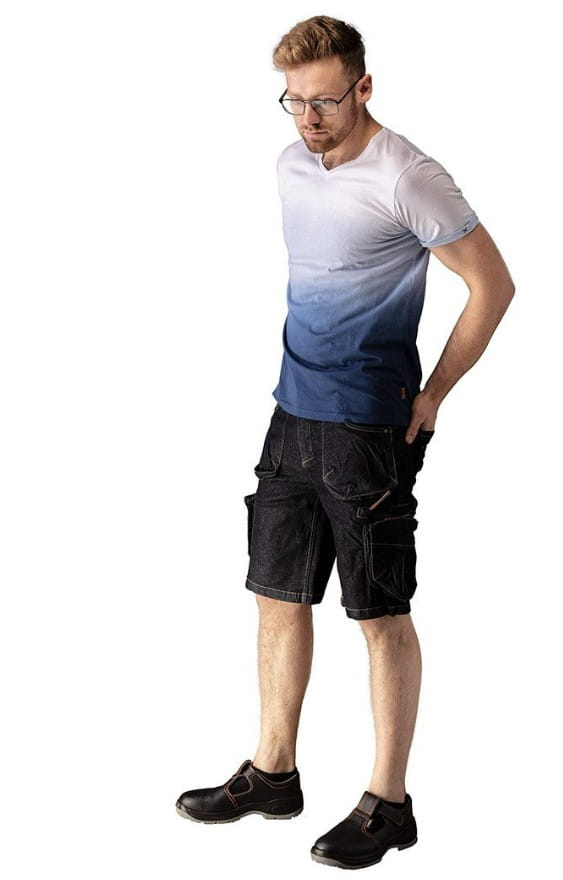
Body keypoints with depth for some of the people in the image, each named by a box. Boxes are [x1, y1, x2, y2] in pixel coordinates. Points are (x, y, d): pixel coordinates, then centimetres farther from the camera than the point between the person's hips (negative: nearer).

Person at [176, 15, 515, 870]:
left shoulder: (406, 177, -14)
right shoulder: (291, 166, 9)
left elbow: (493, 285, -10)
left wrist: (430, 398, -7)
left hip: (368, 428, -8)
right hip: (292, 415, 8)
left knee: (382, 614, 0)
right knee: (279, 594, 13)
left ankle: (388, 801, 11)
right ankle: (272, 771, 27)